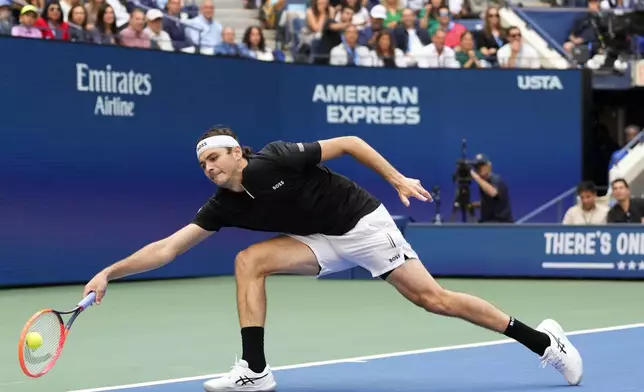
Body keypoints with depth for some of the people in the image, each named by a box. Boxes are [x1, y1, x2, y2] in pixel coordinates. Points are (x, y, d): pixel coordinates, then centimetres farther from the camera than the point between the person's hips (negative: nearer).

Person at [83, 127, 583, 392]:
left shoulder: (274, 161, -22)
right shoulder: (224, 206, -4)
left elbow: (348, 142, -14)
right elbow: (166, 248, -5)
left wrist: (398, 179, -17)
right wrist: (109, 273, -12)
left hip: (364, 223, -6)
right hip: (324, 242, 6)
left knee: (432, 297, -11)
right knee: (249, 261, -13)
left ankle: (542, 340, -1)